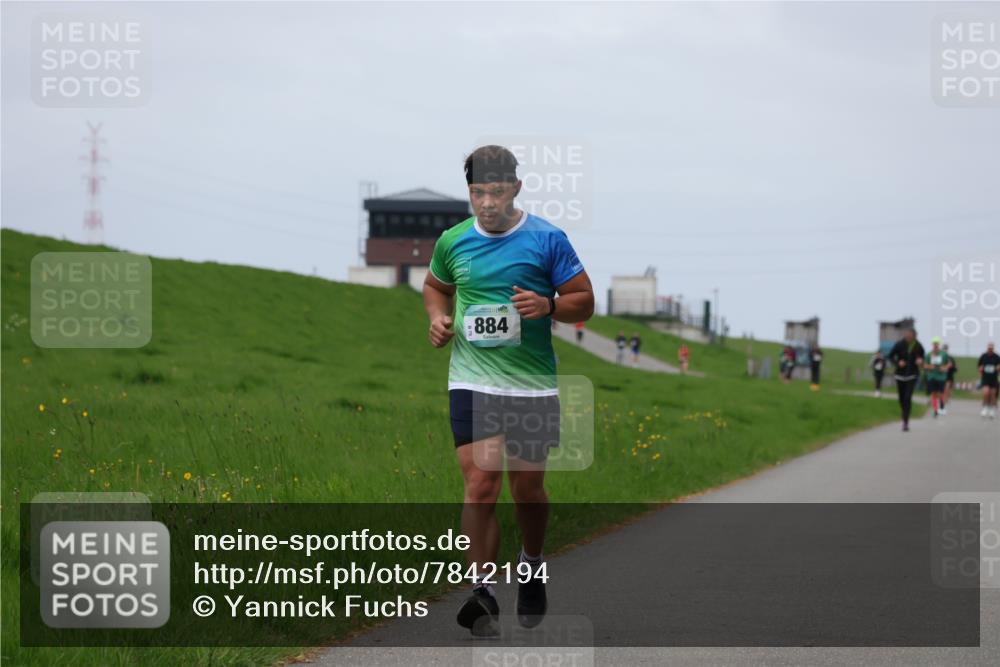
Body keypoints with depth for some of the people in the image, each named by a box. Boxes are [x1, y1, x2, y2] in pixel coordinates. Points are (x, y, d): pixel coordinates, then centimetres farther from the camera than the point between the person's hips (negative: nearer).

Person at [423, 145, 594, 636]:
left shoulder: (547, 239, -4)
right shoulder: (453, 241, 5)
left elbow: (584, 301, 1)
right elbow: (435, 286, 25)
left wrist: (548, 305, -19)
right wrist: (438, 318, 4)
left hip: (533, 385, -1)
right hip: (471, 380, 1)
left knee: (527, 488, 11)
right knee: (480, 486, -12)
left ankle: (532, 566, 39)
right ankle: (482, 593, -11)